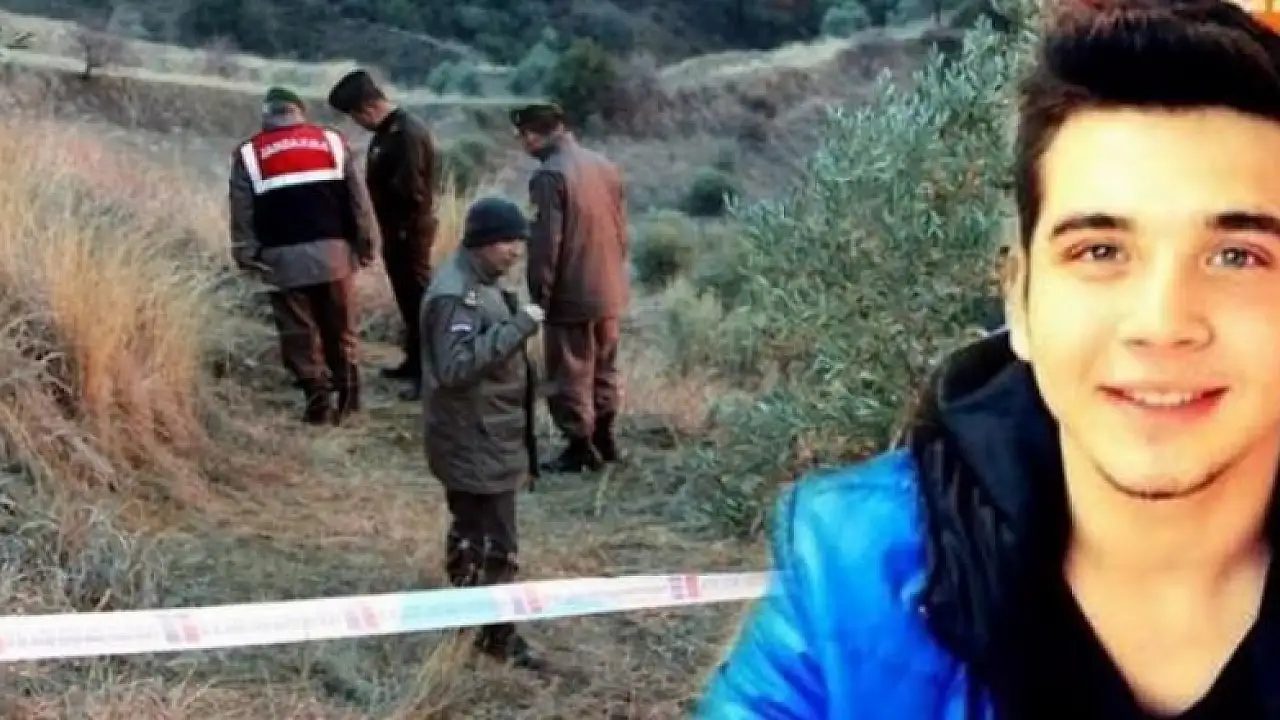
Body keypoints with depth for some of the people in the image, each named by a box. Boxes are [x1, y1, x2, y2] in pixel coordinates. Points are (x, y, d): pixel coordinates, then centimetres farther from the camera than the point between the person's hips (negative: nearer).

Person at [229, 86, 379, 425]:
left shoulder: (249, 154, 5)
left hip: (284, 259, -2)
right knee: (341, 328, 15)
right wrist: (366, 244, 10)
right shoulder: (332, 141, 8)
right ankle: (348, 395, 18)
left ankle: (319, 402, 5)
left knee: (300, 334, 7)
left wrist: (247, 257, 6)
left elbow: (242, 215, 0)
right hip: (333, 252, 2)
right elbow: (358, 200, 6)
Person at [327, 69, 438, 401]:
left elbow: (410, 190, -26)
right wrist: (390, 232, 10)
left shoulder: (408, 134, -22)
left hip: (409, 230, -10)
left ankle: (428, 372, 2)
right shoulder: (387, 130, 10)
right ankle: (414, 361, 29)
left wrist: (400, 230, -16)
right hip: (398, 229, 10)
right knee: (407, 298, 18)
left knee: (419, 299, -4)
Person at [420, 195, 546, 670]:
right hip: (477, 443, -10)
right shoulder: (455, 294, -22)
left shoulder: (479, 283, 10)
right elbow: (456, 367, -32)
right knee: (496, 543, -3)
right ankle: (498, 634, 8)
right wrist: (519, 327, -32)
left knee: (470, 531, 22)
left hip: (479, 438, 10)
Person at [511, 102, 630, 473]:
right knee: (604, 368, 19)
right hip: (610, 290, 8)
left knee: (570, 376, 6)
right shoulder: (605, 165, 5)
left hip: (572, 295, -8)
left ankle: (581, 447, 13)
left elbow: (545, 244, -19)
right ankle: (605, 439, 29)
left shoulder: (549, 175, -19)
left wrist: (539, 296, -10)